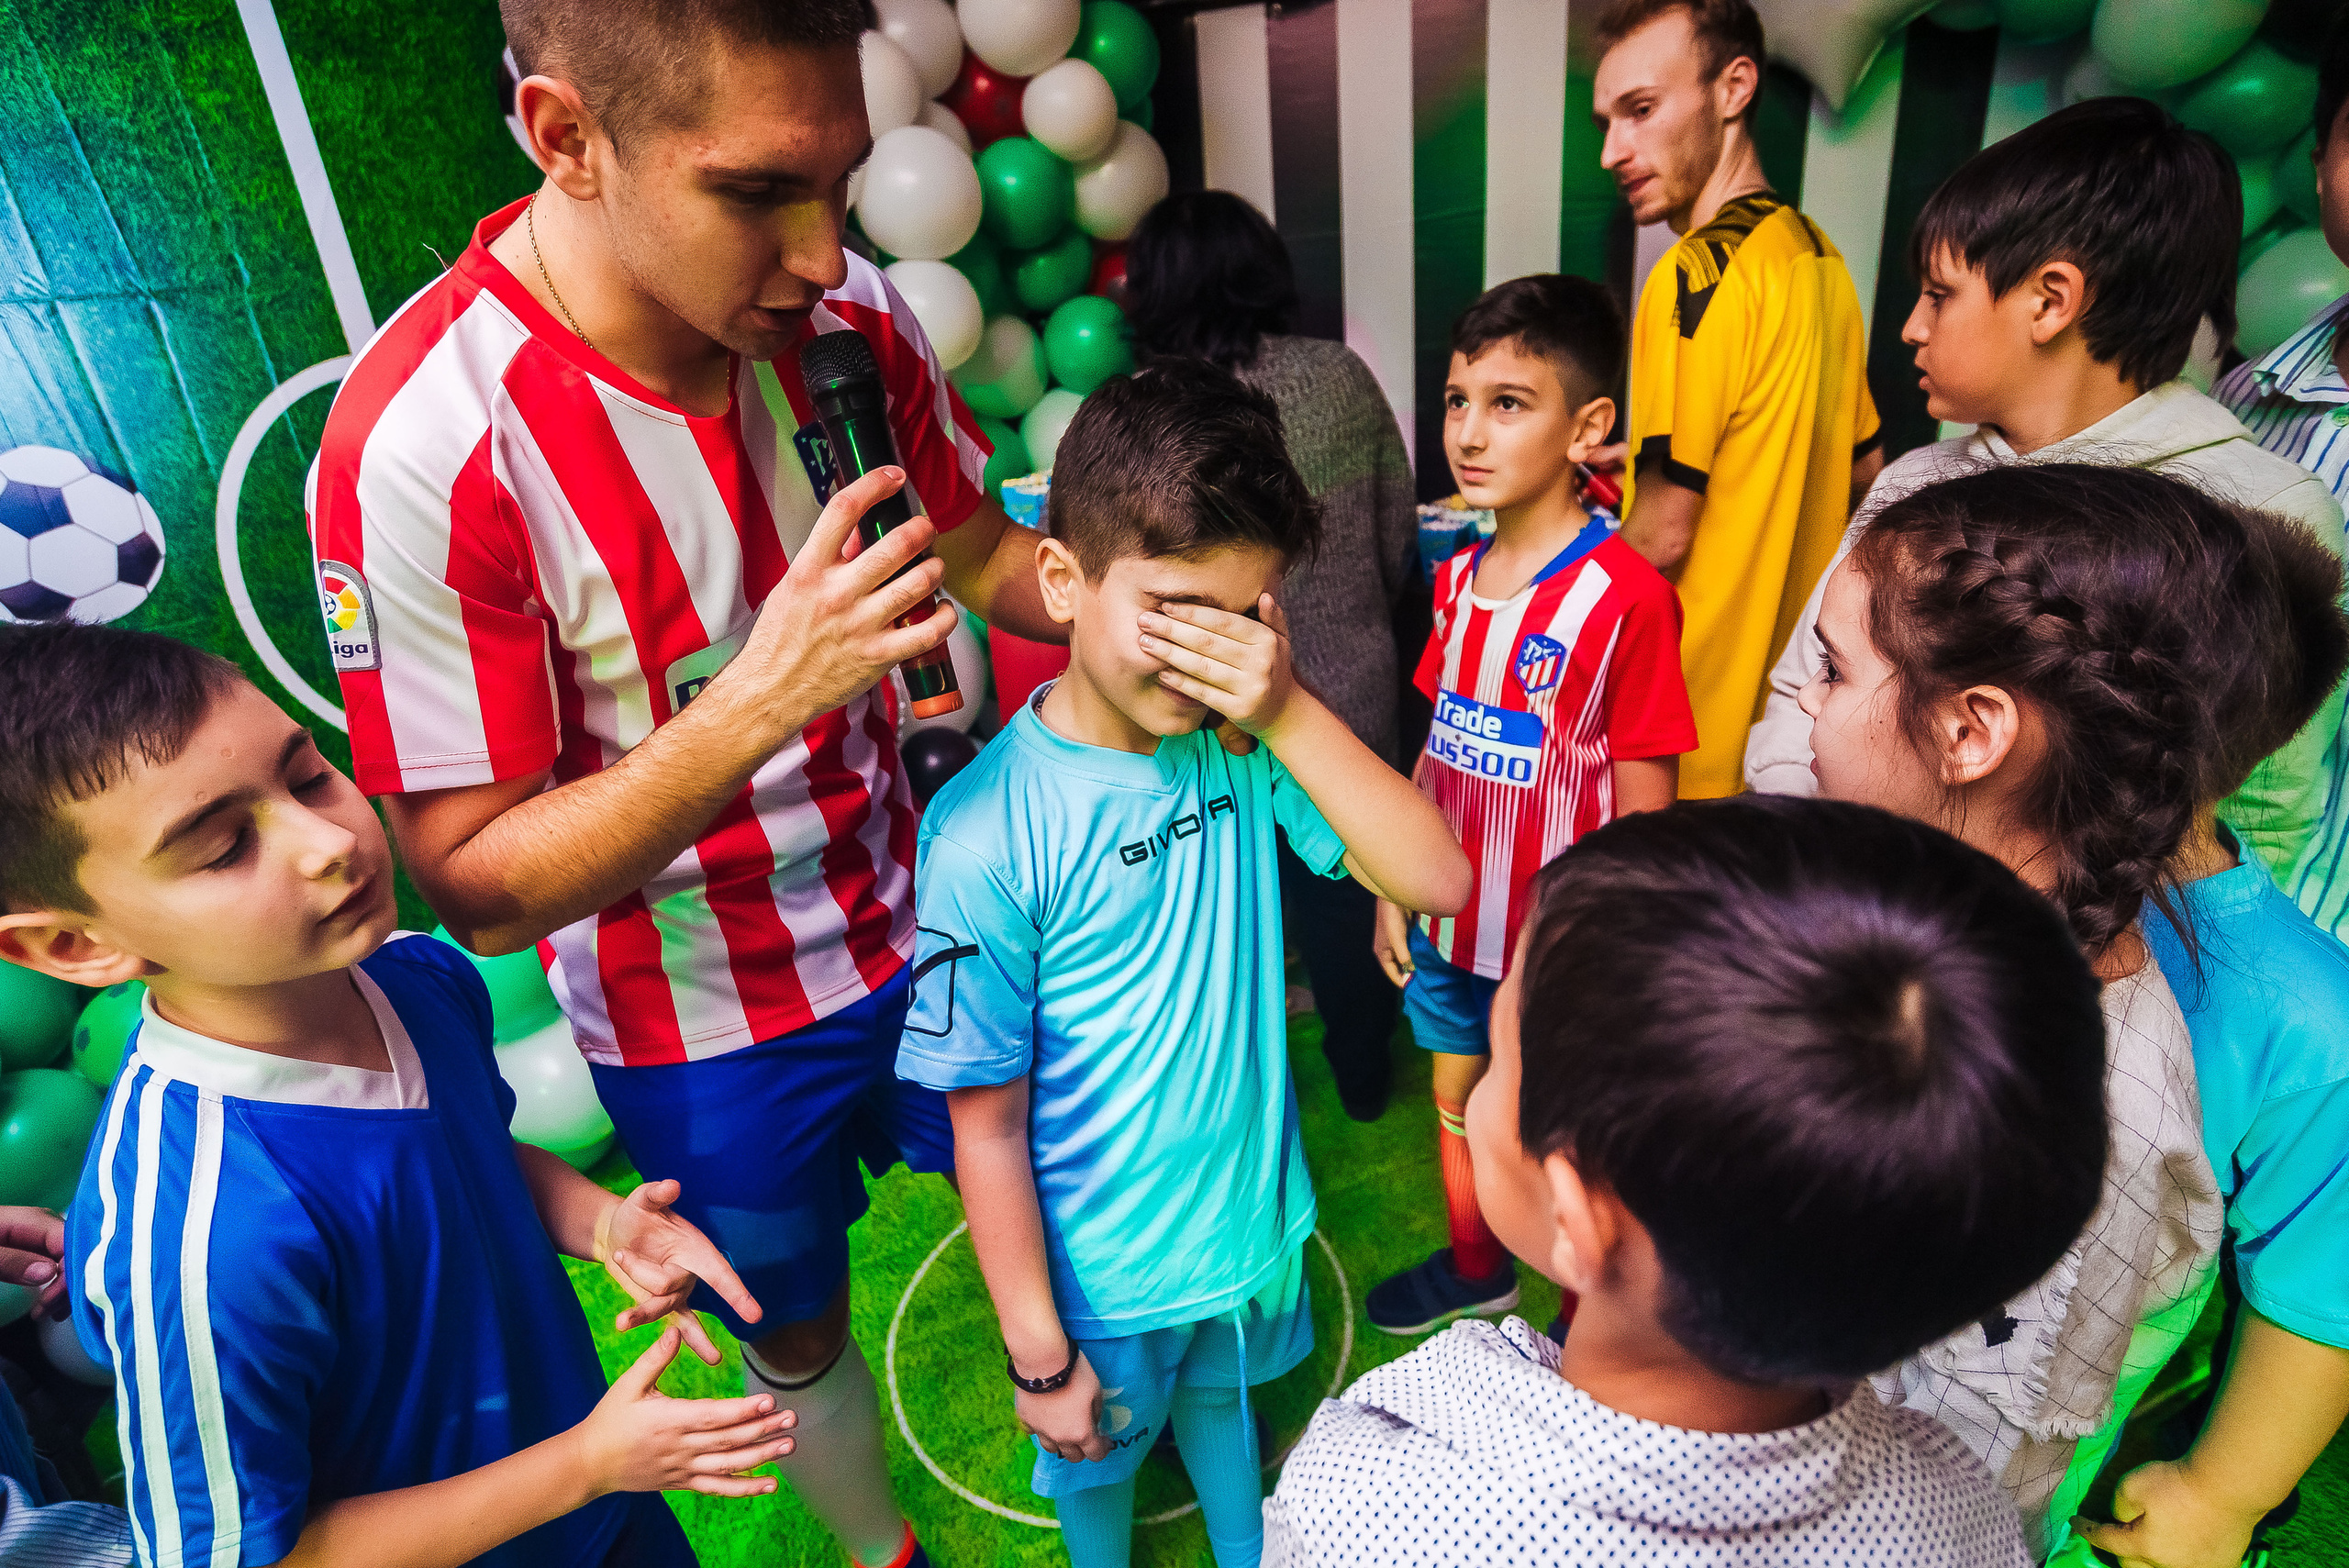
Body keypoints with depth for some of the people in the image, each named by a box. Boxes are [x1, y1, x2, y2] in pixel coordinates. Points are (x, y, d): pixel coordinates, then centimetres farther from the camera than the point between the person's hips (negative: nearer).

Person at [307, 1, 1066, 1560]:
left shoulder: (850, 314, -14)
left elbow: (988, 554, 1)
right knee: (798, 1334, 23)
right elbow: (481, 890, -24)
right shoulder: (424, 446, -28)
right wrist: (760, 700, -38)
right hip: (704, 1034, -3)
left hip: (914, 919, 4)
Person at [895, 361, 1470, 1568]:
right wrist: (1039, 1355, -11)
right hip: (1098, 1270, -4)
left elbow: (1437, 880, -19)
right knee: (1099, 1469, 26)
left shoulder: (1244, 744, -15)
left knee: (1224, 1393, 33)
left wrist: (1291, 713, -31)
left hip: (1253, 1214, 4)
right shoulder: (988, 832, -28)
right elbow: (987, 1122, -20)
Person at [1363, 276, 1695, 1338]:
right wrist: (1396, 889, 10)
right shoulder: (1458, 579, 1)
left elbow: (1643, 812, -16)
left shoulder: (1625, 597, -20)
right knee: (1456, 1100, 24)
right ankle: (1475, 1271, 51)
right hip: (1448, 923, 7)